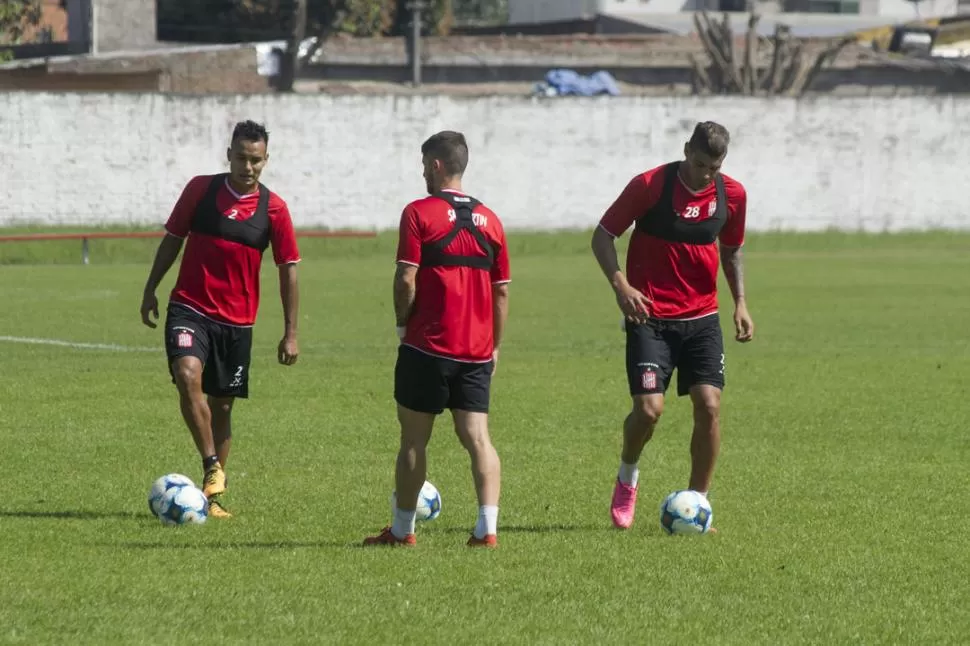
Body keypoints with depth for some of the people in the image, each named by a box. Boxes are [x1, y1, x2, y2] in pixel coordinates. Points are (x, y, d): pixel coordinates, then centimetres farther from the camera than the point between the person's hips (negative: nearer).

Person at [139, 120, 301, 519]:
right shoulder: (200, 189, -1)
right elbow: (172, 239, 11)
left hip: (237, 321, 1)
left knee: (221, 405, 7)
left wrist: (290, 333, 0)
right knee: (187, 375, -27)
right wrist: (150, 290, 10)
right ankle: (212, 468, -20)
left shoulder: (273, 209, -2)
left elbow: (288, 270, 3)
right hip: (189, 309, -1)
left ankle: (214, 494, 20)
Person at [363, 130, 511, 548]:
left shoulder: (419, 213, -7)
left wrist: (403, 323, 2)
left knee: (413, 439, 7)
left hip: (428, 346, -4)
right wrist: (495, 347, 18)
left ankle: (402, 530, 14)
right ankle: (487, 527, -13)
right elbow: (502, 291, 11)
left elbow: (406, 279, -14)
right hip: (476, 352, 4)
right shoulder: (488, 220, 9)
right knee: (477, 436, 0)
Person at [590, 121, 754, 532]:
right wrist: (620, 284, -20)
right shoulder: (649, 186, -12)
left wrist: (740, 303, 6)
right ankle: (627, 479, 17)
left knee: (709, 405, -9)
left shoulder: (732, 195, 1)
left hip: (702, 317, 3)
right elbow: (602, 236, -5)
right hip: (650, 317, -3)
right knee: (649, 409, -14)